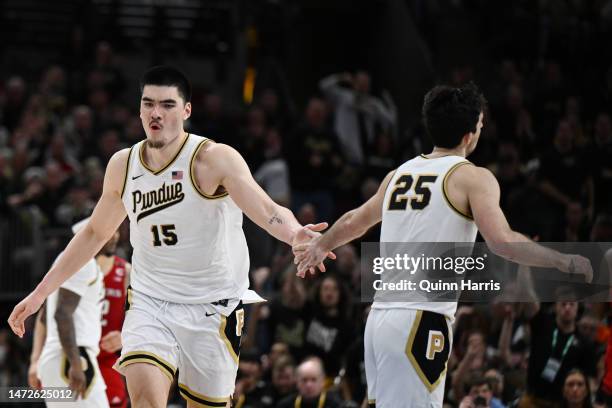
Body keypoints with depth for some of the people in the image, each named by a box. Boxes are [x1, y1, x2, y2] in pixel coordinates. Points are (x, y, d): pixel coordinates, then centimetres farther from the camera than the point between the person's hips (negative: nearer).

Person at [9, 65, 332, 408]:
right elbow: (95, 233, 18)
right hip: (149, 302, 3)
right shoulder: (123, 165, 2)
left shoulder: (215, 159, -14)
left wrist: (294, 234, -53)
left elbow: (268, 211, -29)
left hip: (212, 308, -3)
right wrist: (40, 293, 18)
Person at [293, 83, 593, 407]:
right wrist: (566, 263, -6)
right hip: (420, 323, -8)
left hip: (379, 317, 8)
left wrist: (319, 246, 53)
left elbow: (354, 222, 33)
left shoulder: (399, 174, 18)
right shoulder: (472, 178, -3)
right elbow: (501, 241, -16)